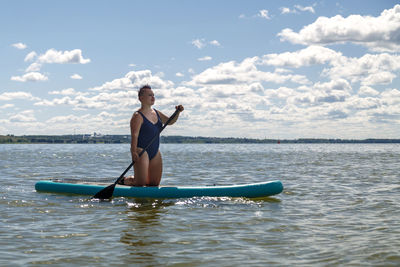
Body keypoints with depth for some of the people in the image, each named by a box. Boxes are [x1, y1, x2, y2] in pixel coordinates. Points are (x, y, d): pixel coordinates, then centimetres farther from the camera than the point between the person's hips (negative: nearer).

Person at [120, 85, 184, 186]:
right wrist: (134, 153, -28)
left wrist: (177, 112, -1)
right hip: (141, 151, -8)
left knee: (154, 183, 10)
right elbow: (134, 135, -18)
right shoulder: (138, 116, -11)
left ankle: (135, 178, 33)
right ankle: (124, 180, 21)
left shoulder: (156, 113, 13)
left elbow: (170, 121, 18)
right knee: (140, 183, -8)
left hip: (155, 152, 8)